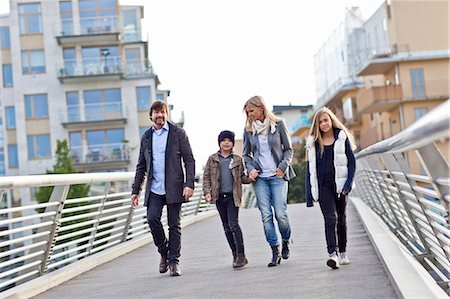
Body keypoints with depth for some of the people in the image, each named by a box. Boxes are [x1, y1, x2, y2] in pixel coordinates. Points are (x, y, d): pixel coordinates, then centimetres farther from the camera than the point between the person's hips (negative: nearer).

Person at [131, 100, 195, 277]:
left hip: (174, 187, -2)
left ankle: (174, 261, 10)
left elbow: (189, 160, 0)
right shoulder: (146, 137, 14)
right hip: (154, 188, 2)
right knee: (152, 218, -16)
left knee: (174, 224, 0)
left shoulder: (178, 133, 4)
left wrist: (189, 184, -12)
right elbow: (141, 166, 18)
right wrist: (135, 191, 12)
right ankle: (163, 252, 6)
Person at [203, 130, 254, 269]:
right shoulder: (212, 159, 7)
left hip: (233, 196, -2)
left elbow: (242, 177, 11)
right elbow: (206, 177, 7)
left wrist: (250, 178, -9)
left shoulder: (237, 160, 7)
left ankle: (241, 255, -13)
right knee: (226, 227, 8)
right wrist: (207, 192, -5)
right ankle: (235, 255, 18)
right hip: (219, 196, 2)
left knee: (234, 225, -13)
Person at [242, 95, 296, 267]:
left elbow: (288, 149, 6)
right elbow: (246, 154, 15)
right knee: (266, 216, -4)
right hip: (260, 177, 2)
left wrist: (283, 166, -8)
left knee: (280, 213, -8)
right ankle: (275, 252, 4)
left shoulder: (278, 125, 1)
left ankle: (286, 240, 21)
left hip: (277, 176, -2)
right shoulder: (249, 129, 8)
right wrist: (250, 169, -2)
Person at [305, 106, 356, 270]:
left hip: (339, 184, 0)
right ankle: (332, 254, -22)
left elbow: (351, 162, 0)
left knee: (341, 219, 10)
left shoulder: (342, 138, 1)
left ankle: (342, 253, 23)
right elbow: (310, 168, 8)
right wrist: (309, 194, 3)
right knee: (330, 218, -14)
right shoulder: (313, 141, 7)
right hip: (323, 185, 0)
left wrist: (348, 183, -11)